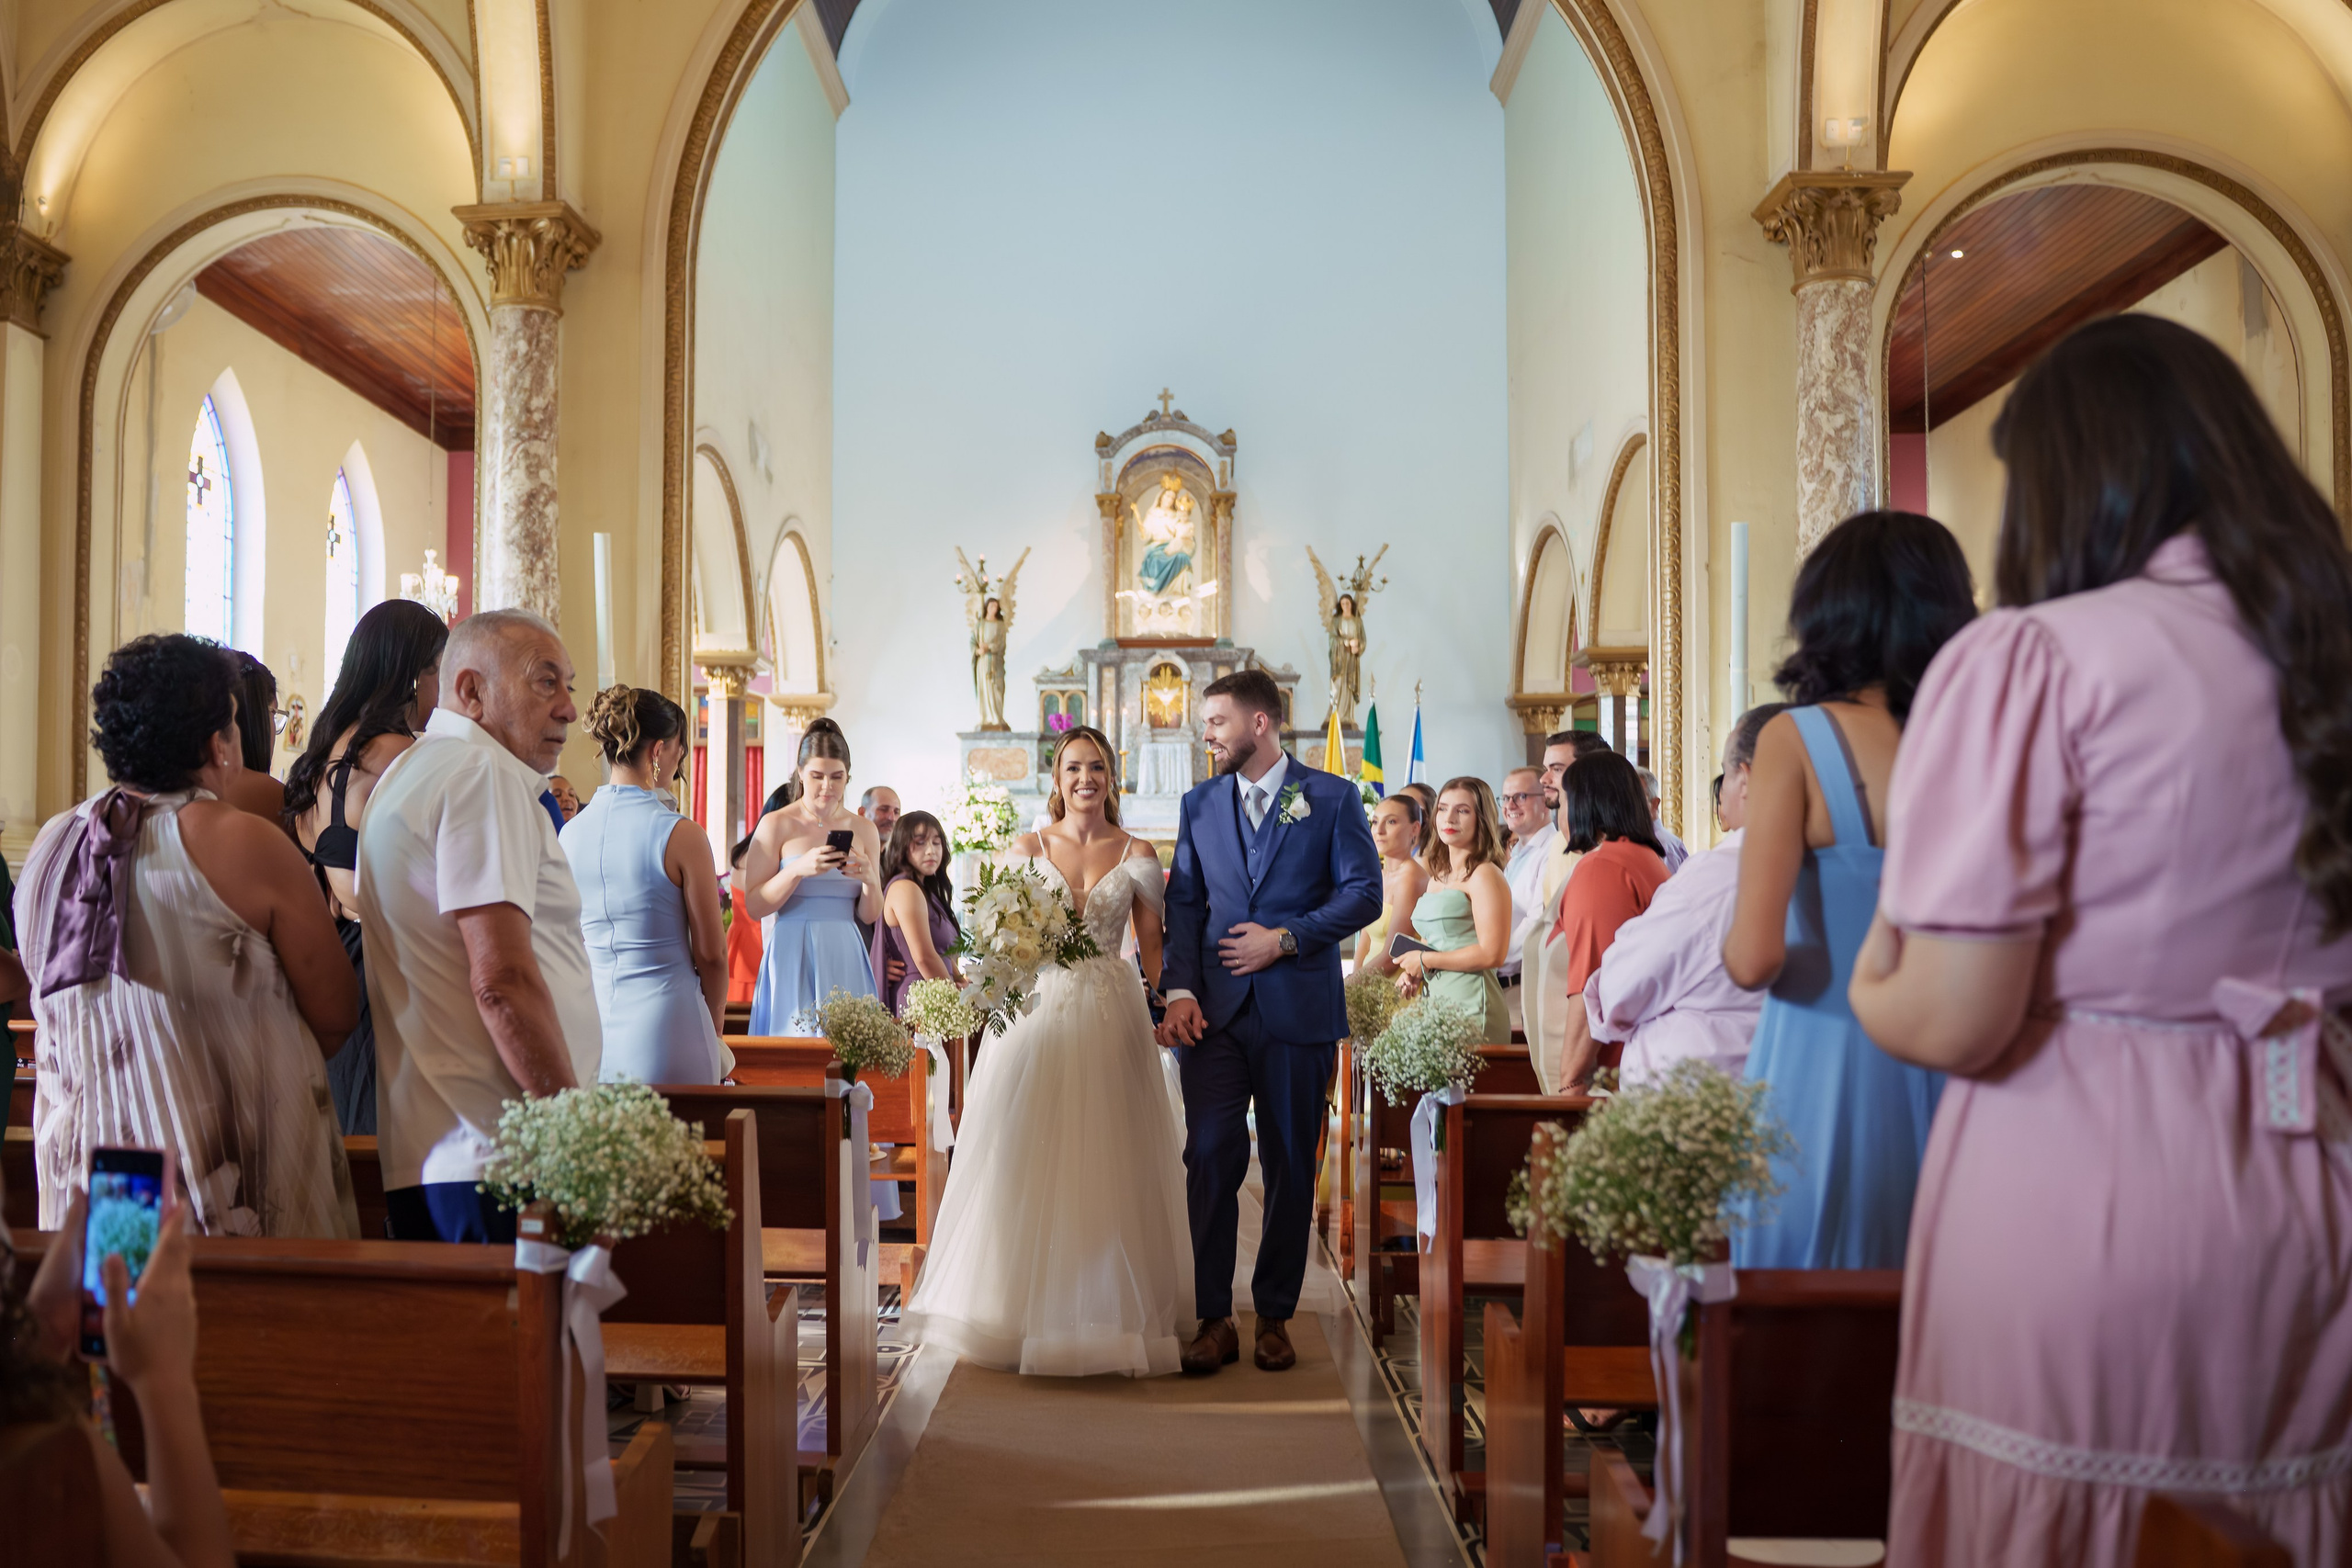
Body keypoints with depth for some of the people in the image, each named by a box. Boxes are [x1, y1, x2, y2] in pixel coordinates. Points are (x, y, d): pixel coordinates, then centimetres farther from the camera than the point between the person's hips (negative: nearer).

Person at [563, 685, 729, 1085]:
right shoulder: (681, 835, -13)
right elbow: (710, 954, -6)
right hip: (666, 1021, -5)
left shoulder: (568, 833, 2)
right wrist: (713, 1029, 9)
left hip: (591, 1022, 6)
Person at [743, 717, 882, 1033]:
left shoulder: (864, 830, 10)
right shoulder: (776, 825, -1)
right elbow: (754, 906, -7)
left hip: (844, 959, 3)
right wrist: (798, 869, -19)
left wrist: (870, 880, -9)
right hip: (793, 957, -3)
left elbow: (870, 916, 10)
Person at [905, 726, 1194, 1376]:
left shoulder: (1137, 854, 6)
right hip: (1037, 1009, 0)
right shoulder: (1028, 847, 5)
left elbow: (1153, 946, 7)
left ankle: (1110, 1314, 15)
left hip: (1110, 1018, 0)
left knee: (1107, 1163, 2)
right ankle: (1032, 1313, 14)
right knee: (1029, 1166, 1)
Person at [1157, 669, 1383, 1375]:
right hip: (1216, 1010, 2)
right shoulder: (1199, 803, 13)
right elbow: (1184, 904, 9)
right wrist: (1180, 990, -4)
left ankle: (1275, 1317, 19)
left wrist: (1286, 939, -12)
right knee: (1208, 1160, -3)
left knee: (1291, 1168, 6)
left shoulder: (1333, 797, 2)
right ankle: (1215, 1319, 7)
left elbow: (1364, 892, -3)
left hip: (1299, 1009, -2)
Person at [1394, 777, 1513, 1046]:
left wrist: (1425, 960, -8)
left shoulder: (1484, 875, -8)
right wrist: (1413, 974, 7)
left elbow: (1491, 954, -16)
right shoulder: (1437, 878, 18)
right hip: (1434, 1001, 8)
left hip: (1470, 1005, -7)